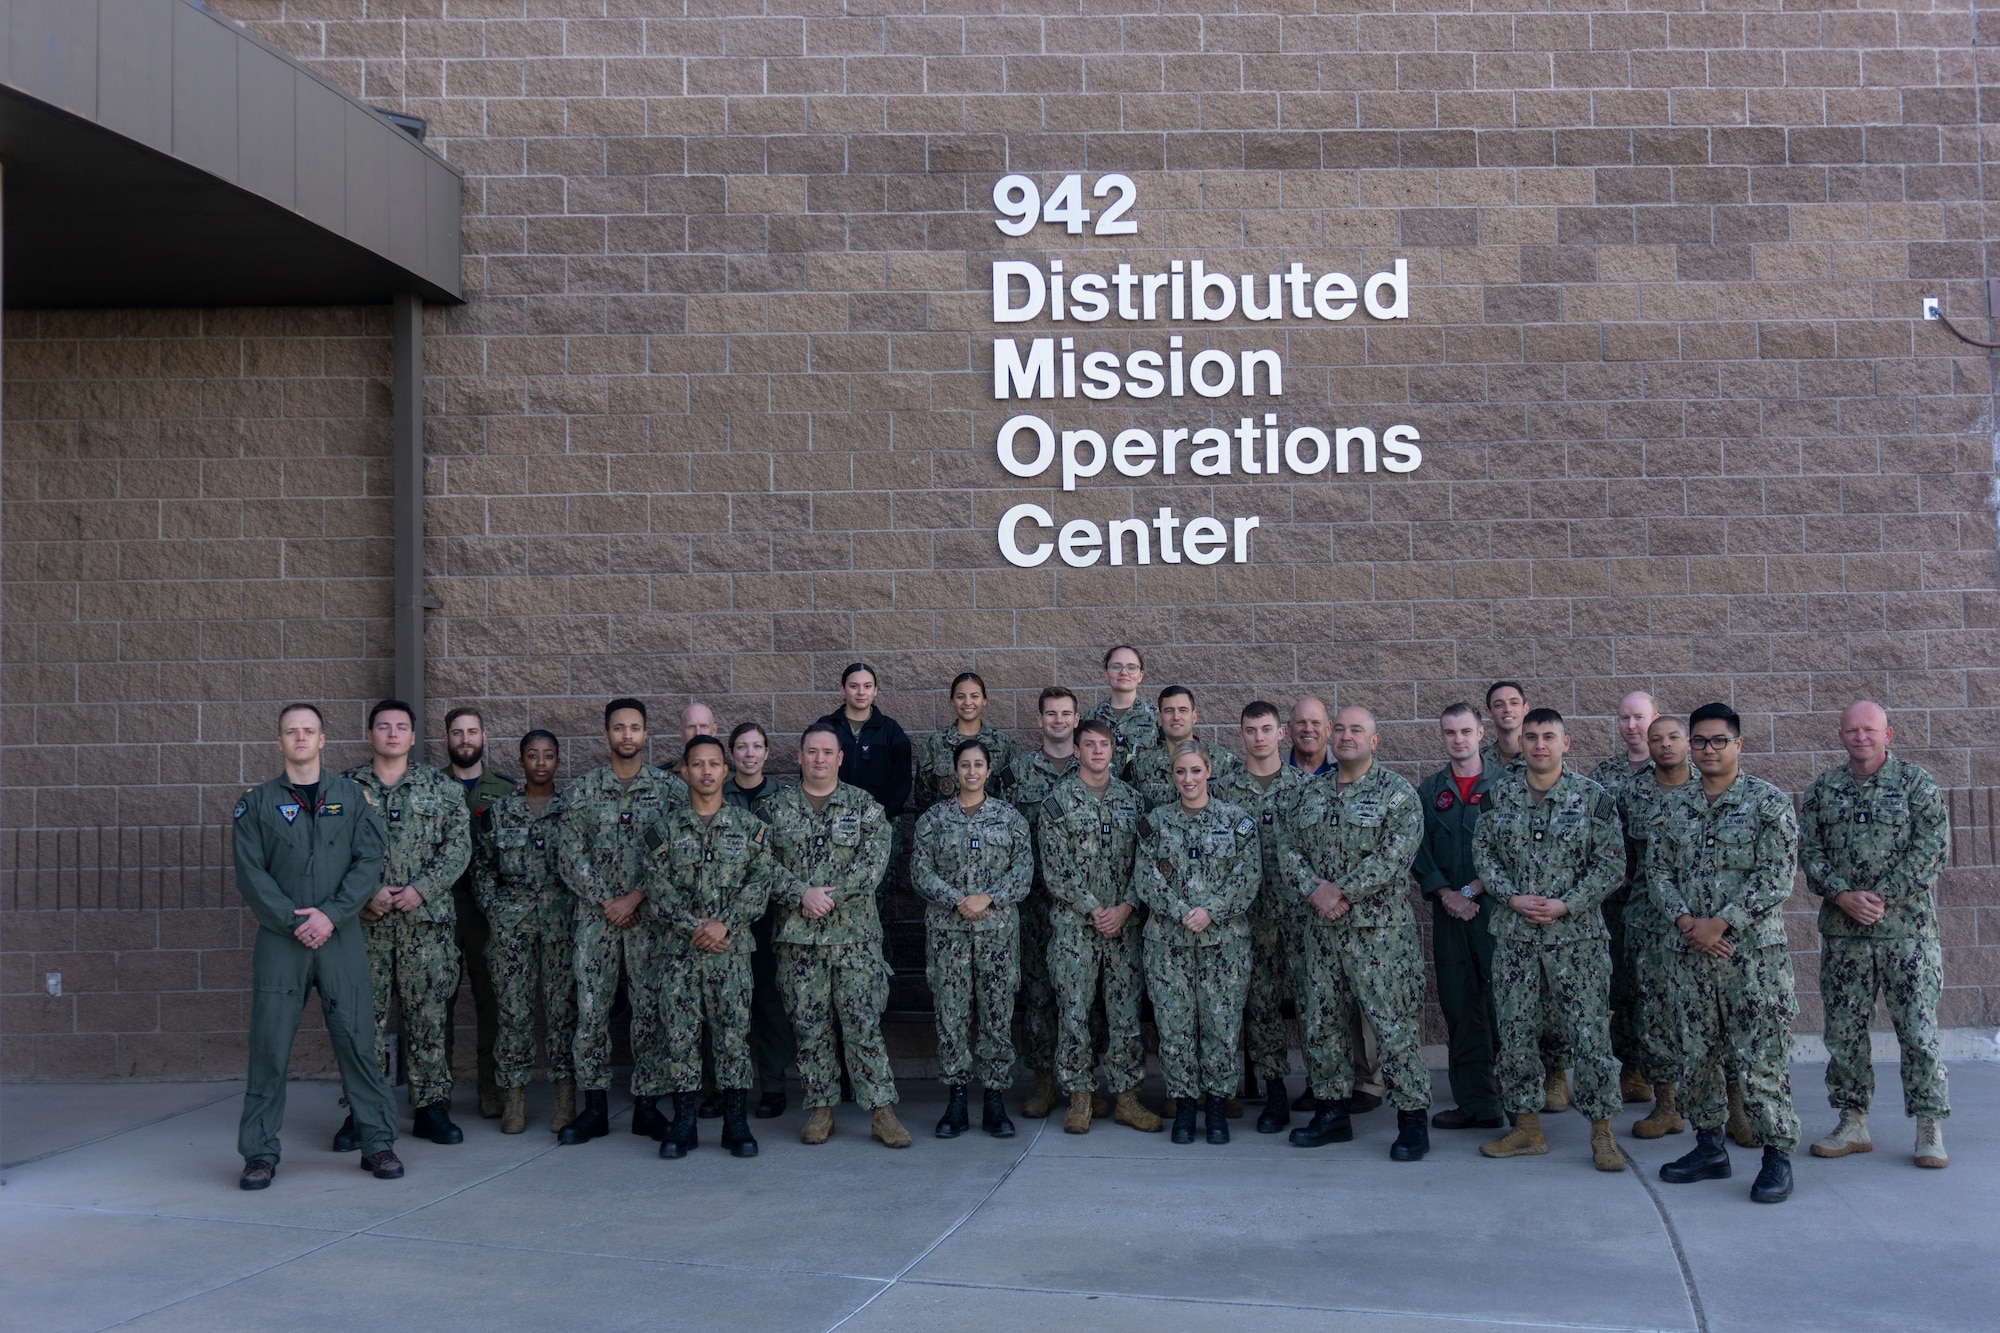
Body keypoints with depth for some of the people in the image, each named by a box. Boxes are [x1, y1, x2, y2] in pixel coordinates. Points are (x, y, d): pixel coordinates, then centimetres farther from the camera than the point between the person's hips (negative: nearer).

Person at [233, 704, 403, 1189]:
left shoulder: (352, 797, 9)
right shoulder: (256, 803, 7)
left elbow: (369, 862, 1)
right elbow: (251, 874, 0)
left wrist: (331, 915, -11)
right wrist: (294, 920, -11)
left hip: (341, 936, 0)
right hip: (280, 939, 0)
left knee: (357, 1039, 1)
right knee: (269, 1046, 0)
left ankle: (377, 1141, 11)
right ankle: (260, 1152, 9)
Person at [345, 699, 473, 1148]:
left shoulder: (442, 787, 8)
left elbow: (458, 847, 2)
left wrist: (421, 890, -10)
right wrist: (366, 892, -11)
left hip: (427, 920, 0)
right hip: (365, 921, 0)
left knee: (429, 1014, 3)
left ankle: (431, 1107, 11)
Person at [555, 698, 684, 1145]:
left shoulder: (670, 788, 2)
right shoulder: (581, 790, 5)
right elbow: (569, 857, 1)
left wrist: (636, 897, -11)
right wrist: (604, 901, -8)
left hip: (651, 918, -1)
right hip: (596, 918, 1)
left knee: (650, 1011, 2)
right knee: (590, 1012, 2)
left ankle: (647, 1105, 11)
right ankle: (594, 1108, 10)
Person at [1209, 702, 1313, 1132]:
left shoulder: (1305, 784, 4)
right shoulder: (1221, 787, 6)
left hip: (1300, 907, -1)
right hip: (1250, 911, 1)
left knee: (1313, 993, -7)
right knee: (1260, 1001, 4)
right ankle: (1274, 1093, 13)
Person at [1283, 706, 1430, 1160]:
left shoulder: (1397, 794, -5)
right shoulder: (1313, 793, 13)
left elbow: (1393, 858, -16)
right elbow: (1292, 850, 9)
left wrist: (1341, 891, -17)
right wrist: (1314, 889, -9)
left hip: (1380, 929, -6)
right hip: (1322, 928, 6)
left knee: (1395, 1024, -5)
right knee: (1322, 1022, 11)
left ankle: (1413, 1120, 4)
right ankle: (1330, 1113, 23)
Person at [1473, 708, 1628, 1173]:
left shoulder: (1593, 798, -2)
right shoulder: (1500, 797, 6)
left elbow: (1612, 863, -3)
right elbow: (1483, 852, 7)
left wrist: (1566, 905, -13)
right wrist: (1512, 897, -8)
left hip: (1577, 935, -3)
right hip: (1514, 935, 3)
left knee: (1591, 1033, -3)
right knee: (1516, 1033, 7)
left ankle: (1602, 1133, 9)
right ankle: (1527, 1129, 19)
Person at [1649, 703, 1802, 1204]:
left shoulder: (1769, 801, -4)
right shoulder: (1673, 805, 10)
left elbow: (1777, 876, -11)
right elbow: (1657, 871, 9)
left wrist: (1720, 923, -15)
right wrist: (1686, 922, -8)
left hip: (1753, 947, -5)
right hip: (1689, 951, 5)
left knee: (1762, 1055, -4)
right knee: (1696, 1052, 10)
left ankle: (1777, 1155, 6)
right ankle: (1709, 1147, 22)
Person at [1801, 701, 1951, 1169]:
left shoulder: (1917, 784, 0)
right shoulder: (1822, 790, 10)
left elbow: (1932, 849, -7)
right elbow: (1810, 850, 6)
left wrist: (1881, 897, -14)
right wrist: (1843, 896, -10)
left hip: (1907, 930, -3)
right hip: (1842, 931, 3)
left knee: (1918, 1029, -3)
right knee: (1843, 1030, 6)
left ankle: (1930, 1129, 7)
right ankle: (1852, 1124, 17)